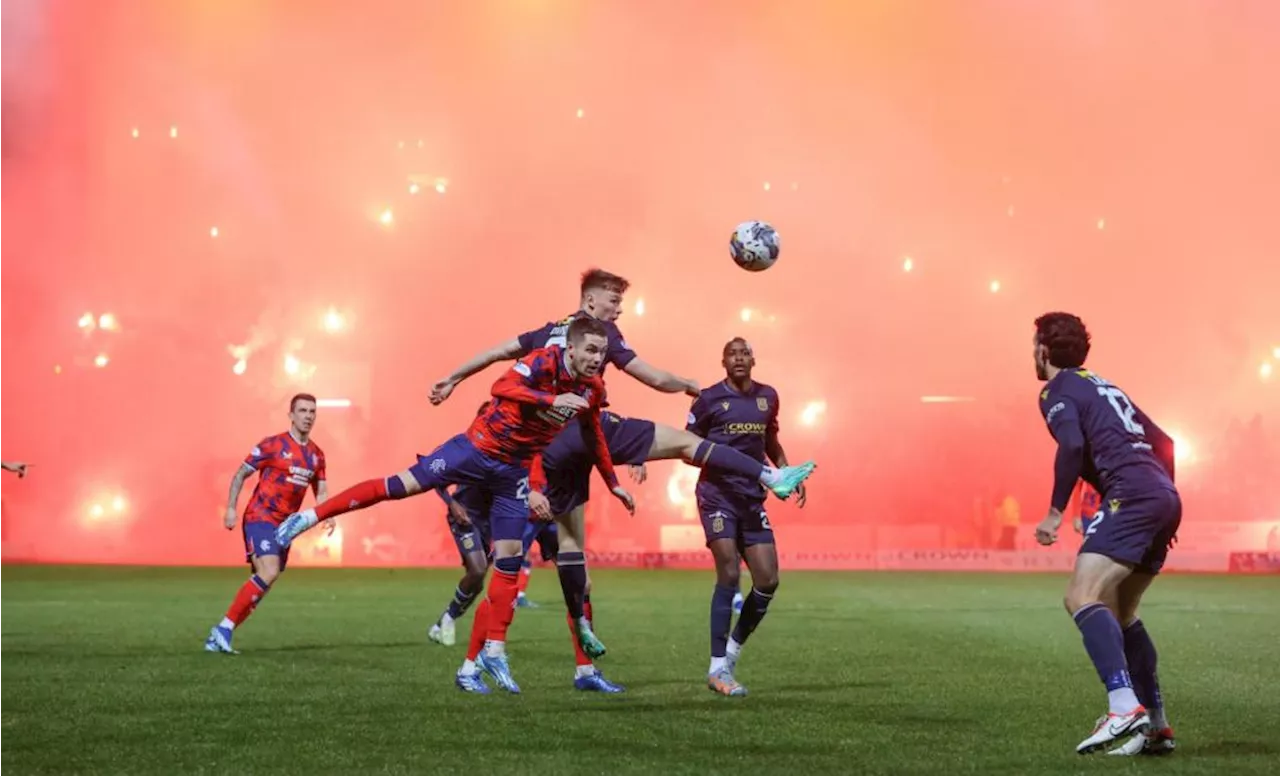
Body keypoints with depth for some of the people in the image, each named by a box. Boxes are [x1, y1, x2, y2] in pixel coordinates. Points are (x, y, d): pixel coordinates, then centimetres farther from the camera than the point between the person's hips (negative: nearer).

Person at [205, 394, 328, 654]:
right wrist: (231, 509, -9)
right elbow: (240, 475, -1)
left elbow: (321, 491, 15)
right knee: (268, 573, -25)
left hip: (284, 525, 7)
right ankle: (224, 629, -16)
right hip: (260, 518, -7)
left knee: (264, 582, 5)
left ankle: (219, 636, 14)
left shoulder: (316, 455, 9)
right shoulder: (273, 445, -8)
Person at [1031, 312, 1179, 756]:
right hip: (1164, 499, 9)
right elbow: (1162, 442, 30)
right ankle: (1156, 726, 16)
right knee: (1118, 613, 18)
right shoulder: (1103, 387, 29)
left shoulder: (1056, 391, 3)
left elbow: (1072, 445, -17)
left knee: (1082, 597, -19)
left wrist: (1056, 512, -13)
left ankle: (1125, 706, -36)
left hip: (1132, 497, -9)